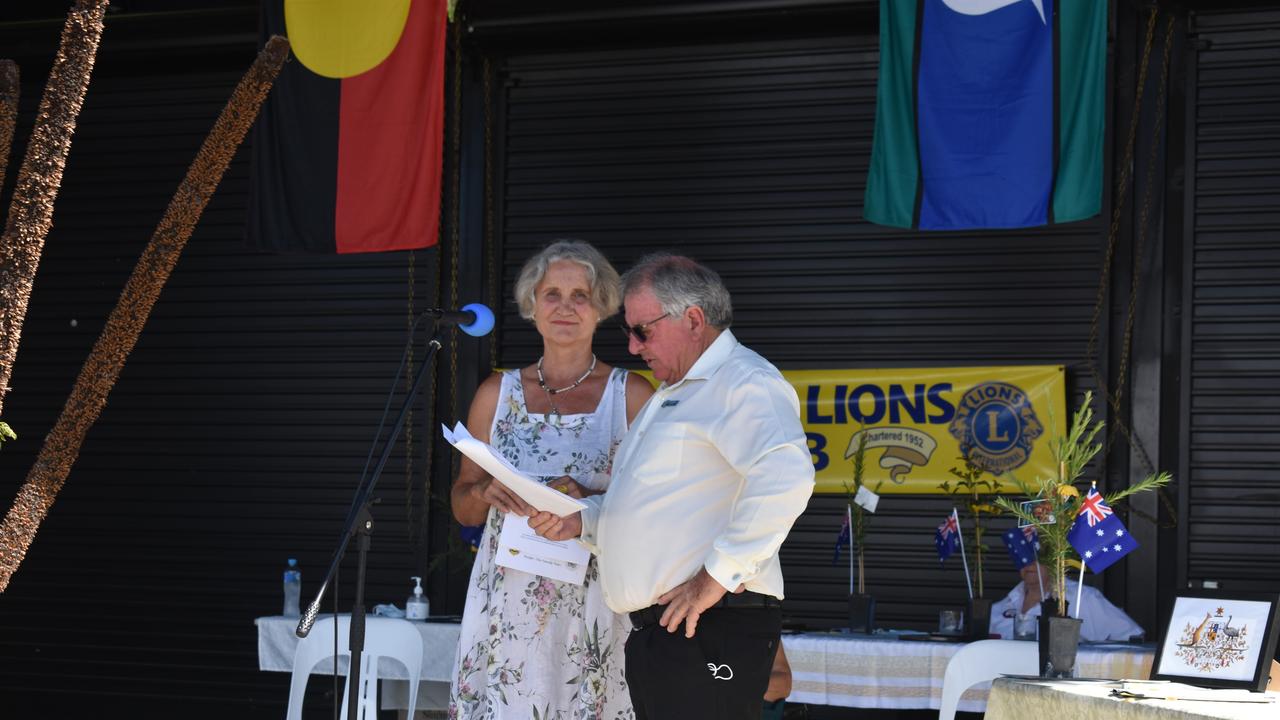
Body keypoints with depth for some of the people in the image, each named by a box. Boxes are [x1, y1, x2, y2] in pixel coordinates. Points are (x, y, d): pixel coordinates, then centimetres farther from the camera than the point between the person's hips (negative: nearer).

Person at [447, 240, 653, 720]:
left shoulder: (632, 396, 3)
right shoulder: (496, 393, 11)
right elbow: (462, 508, 14)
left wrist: (589, 502, -16)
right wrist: (487, 493, -7)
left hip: (593, 605, -2)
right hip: (507, 603, 2)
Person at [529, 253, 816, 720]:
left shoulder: (744, 382, -9)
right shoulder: (671, 394, 25)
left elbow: (785, 476, -27)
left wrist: (719, 575, -24)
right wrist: (582, 521, 14)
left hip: (710, 629, -10)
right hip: (654, 630, 10)